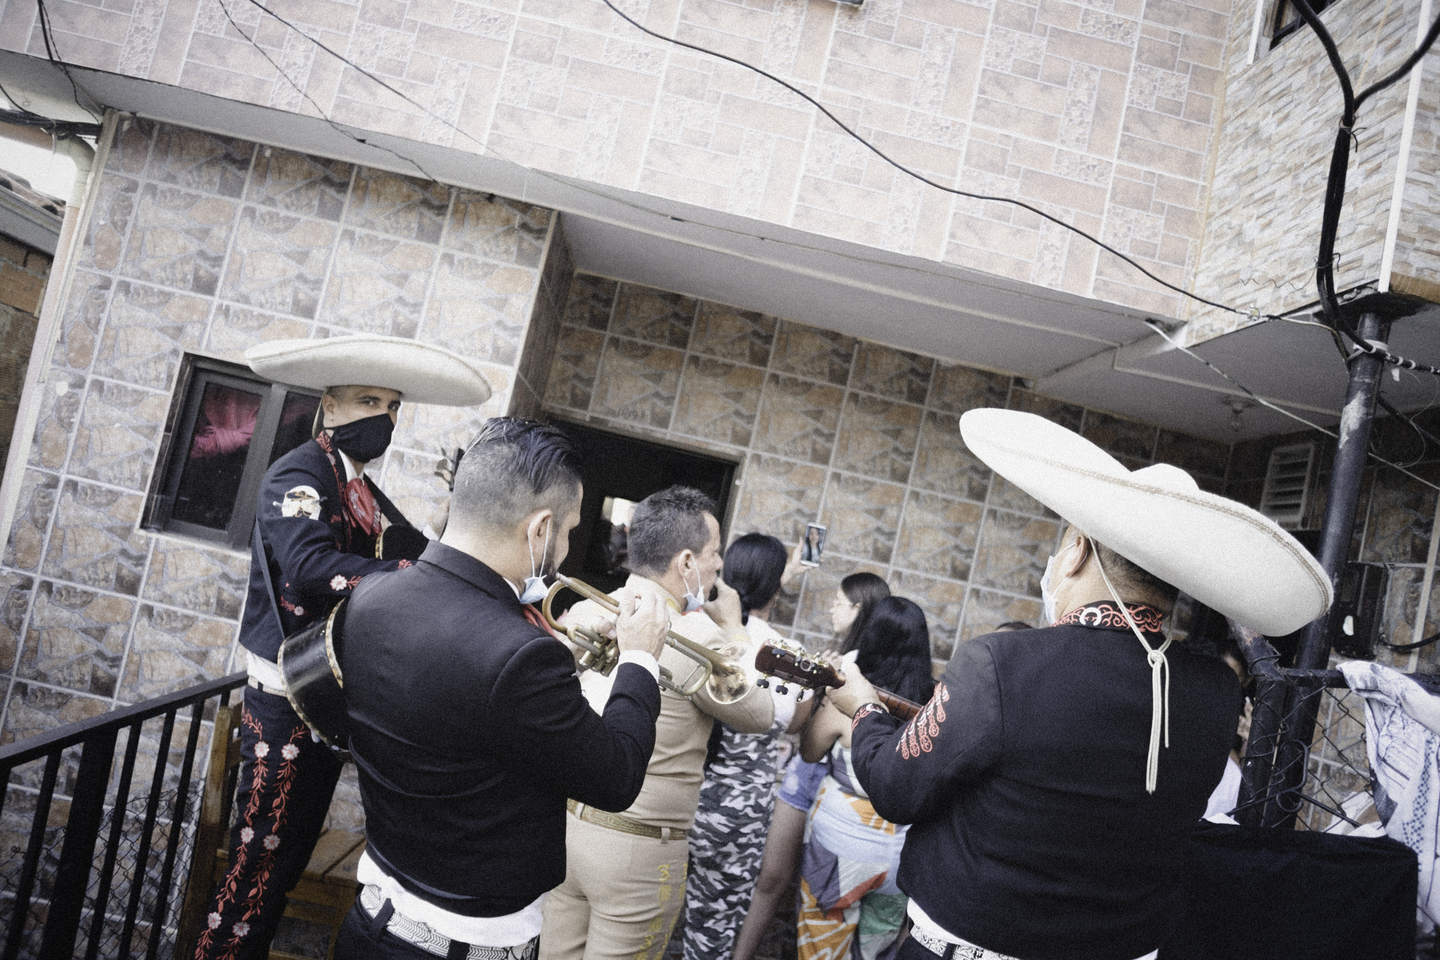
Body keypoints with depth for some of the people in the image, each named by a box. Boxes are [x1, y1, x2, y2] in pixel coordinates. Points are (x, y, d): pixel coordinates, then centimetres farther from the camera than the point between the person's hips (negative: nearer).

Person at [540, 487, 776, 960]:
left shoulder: (583, 611, -2)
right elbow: (761, 714, -4)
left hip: (565, 820, 6)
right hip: (637, 848, -6)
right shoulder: (696, 637, -20)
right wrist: (734, 629, 6)